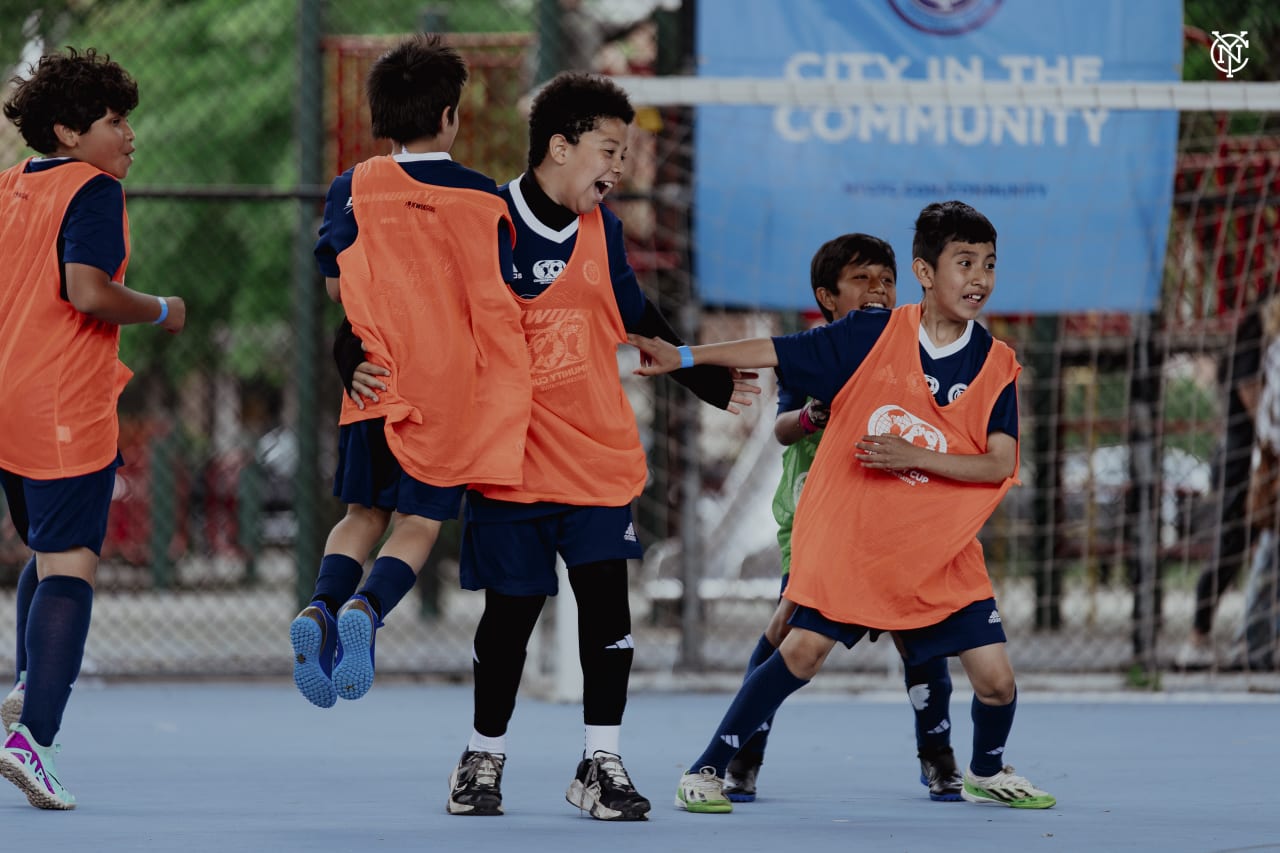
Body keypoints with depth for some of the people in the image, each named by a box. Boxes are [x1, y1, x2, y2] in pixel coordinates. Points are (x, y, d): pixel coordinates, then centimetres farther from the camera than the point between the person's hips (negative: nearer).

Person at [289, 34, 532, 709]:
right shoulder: (480, 198, -2)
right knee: (418, 523, 1)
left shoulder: (354, 189, 1)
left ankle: (321, 606, -11)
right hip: (451, 387, -2)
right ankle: (366, 610, -25)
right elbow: (500, 295, -2)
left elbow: (336, 282, 3)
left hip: (374, 380, 2)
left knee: (362, 514, 14)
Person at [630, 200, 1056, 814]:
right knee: (804, 650, -13)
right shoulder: (872, 335, -6)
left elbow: (999, 464, -10)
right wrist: (684, 357, -7)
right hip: (849, 537, -2)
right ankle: (708, 769, 0)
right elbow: (777, 352, -3)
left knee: (995, 678, -2)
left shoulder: (996, 365, -3)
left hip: (940, 551, 2)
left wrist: (914, 455, -21)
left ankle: (986, 774, 30)